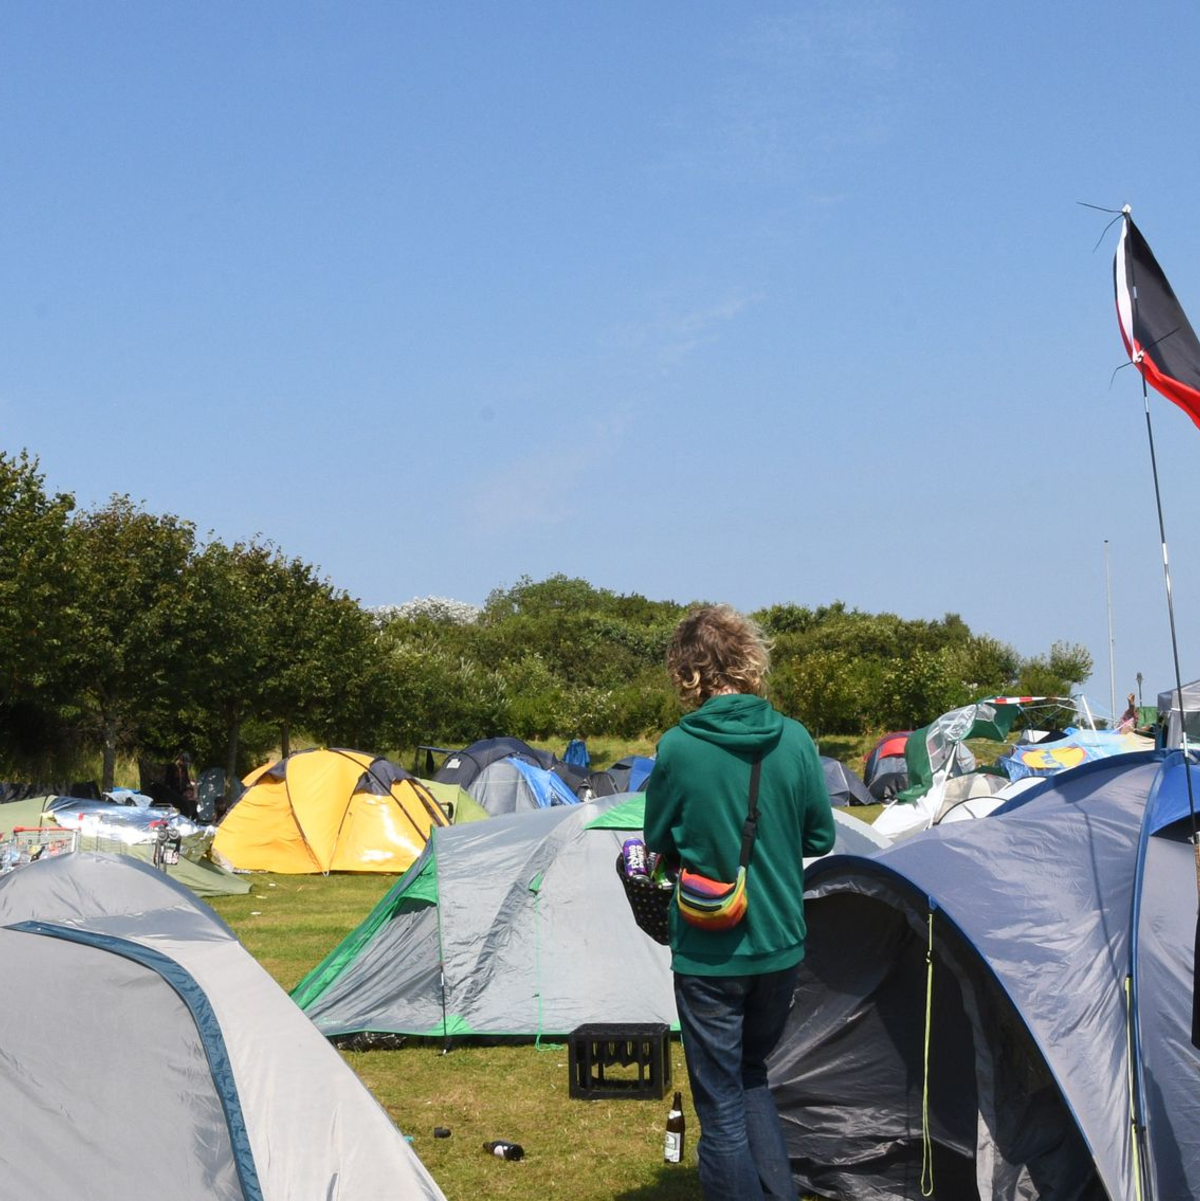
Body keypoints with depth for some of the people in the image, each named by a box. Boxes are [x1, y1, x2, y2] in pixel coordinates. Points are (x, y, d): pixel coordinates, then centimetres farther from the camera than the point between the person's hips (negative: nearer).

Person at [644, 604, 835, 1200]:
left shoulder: (677, 749, -15)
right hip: (781, 945, 4)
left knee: (721, 1103, 8)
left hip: (708, 953, -4)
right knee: (751, 1075, 24)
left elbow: (659, 846, -2)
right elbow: (820, 838, 4)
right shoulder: (794, 739, -6)